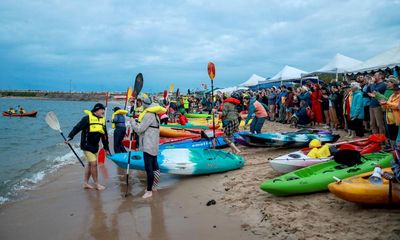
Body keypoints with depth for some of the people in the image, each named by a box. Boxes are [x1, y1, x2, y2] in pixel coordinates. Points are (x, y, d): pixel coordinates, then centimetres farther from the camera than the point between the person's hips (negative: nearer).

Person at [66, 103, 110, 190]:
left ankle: (86, 183, 26)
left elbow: (104, 135, 15)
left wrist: (106, 148, 17)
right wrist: (70, 137, -24)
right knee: (94, 163, -8)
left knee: (90, 164, 14)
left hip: (95, 146, 8)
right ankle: (96, 184, 5)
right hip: (87, 145, -8)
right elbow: (77, 128, -14)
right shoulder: (88, 118, -12)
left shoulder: (102, 120, 9)